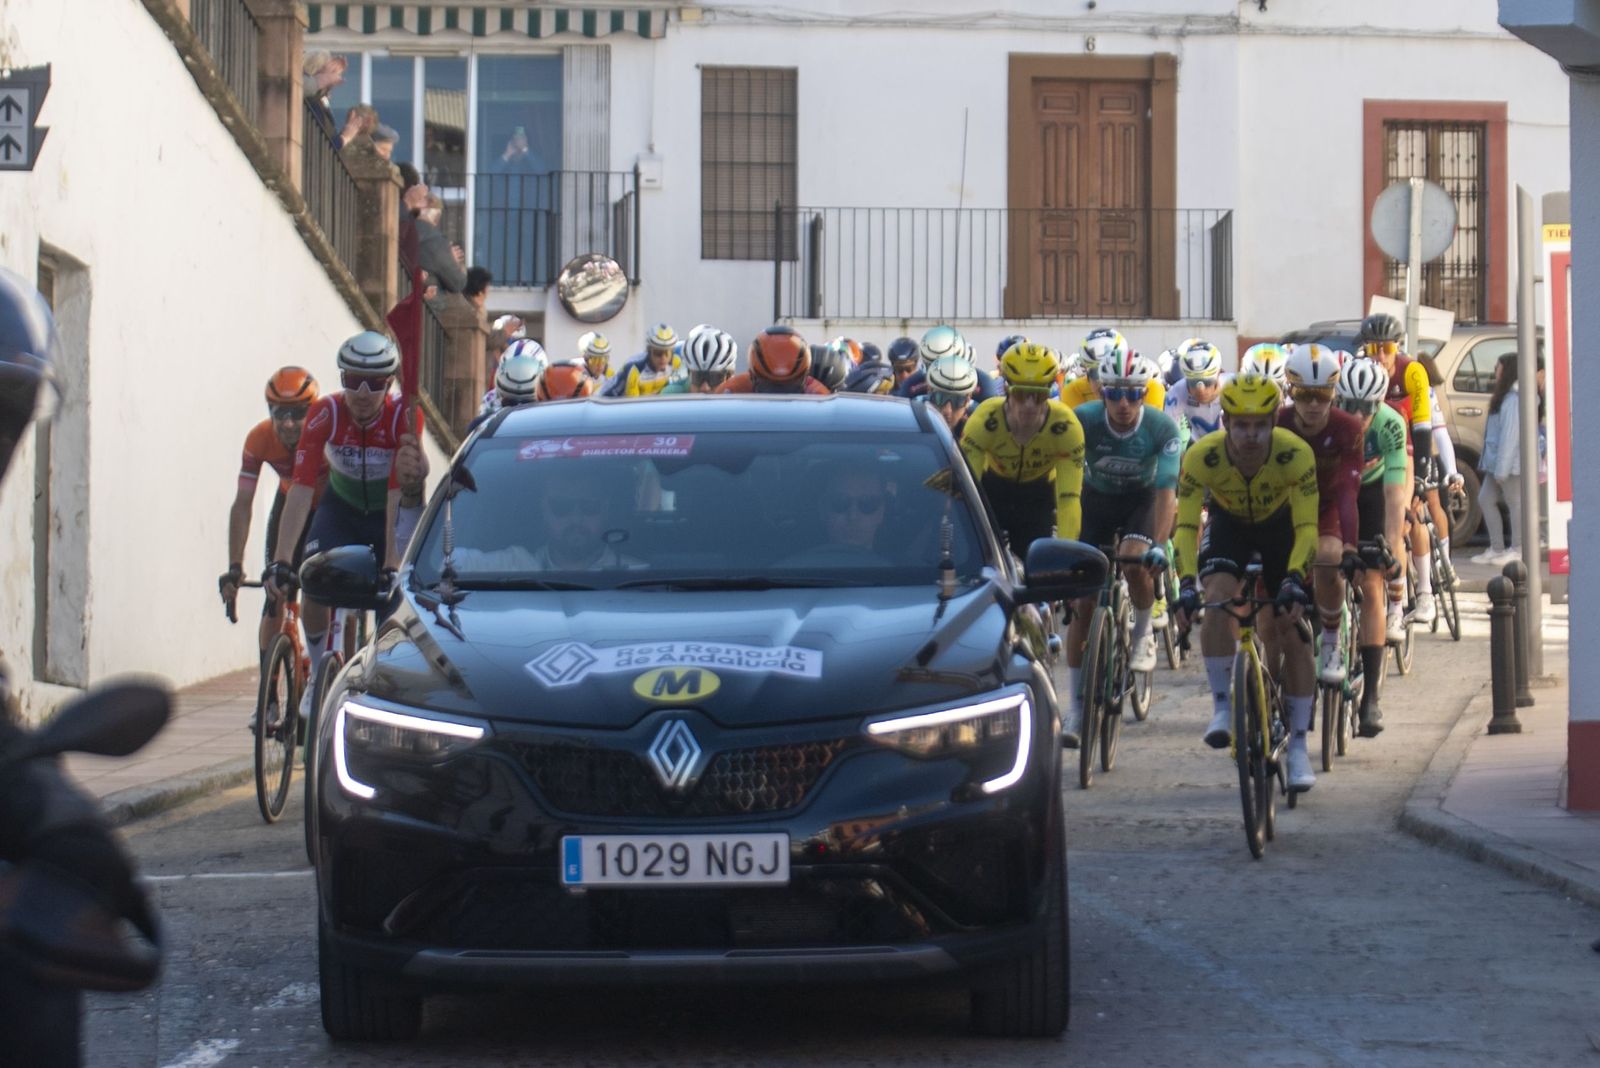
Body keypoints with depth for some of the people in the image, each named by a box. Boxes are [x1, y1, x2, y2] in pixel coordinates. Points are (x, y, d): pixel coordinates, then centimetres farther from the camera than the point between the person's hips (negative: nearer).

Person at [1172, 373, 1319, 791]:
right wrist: (1186, 585, -45)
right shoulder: (1202, 456, -32)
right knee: (1218, 603, -28)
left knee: (1293, 633, -8)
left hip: (1280, 526, 0)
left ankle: (1298, 747, 0)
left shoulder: (1296, 455, -34)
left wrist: (1295, 580, -49)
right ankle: (1222, 706, -14)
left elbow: (1306, 527, -34)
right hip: (1228, 525, 1)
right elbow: (1185, 526, -31)